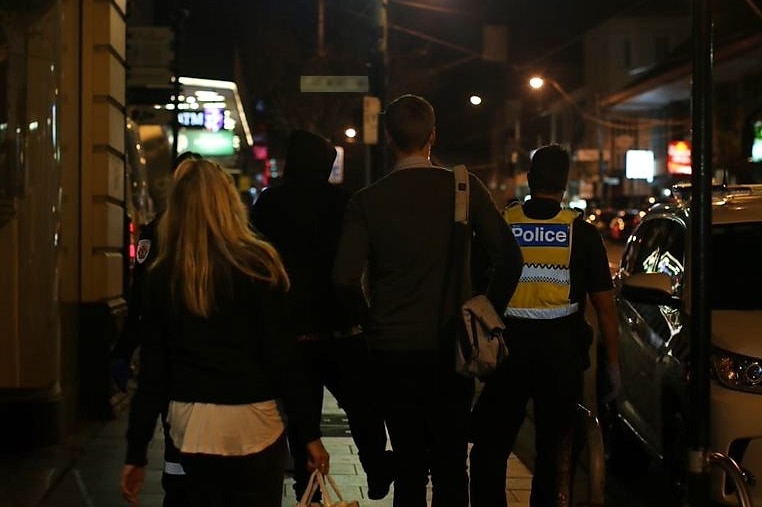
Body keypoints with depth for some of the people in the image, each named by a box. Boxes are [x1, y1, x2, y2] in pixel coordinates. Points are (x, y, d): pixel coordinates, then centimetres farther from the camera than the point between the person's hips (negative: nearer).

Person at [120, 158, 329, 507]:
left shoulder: (161, 277, 0)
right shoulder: (256, 264, -8)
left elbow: (152, 373, 2)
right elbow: (281, 358, -10)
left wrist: (136, 453, 7)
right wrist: (308, 433, -4)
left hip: (191, 425, 3)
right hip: (250, 425, -3)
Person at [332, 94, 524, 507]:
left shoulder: (367, 201, -6)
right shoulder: (465, 188, -5)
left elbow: (345, 279, -13)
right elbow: (508, 259, -7)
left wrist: (371, 320, 4)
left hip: (391, 349, 0)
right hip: (450, 348, 0)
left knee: (409, 465, 11)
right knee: (451, 465, 10)